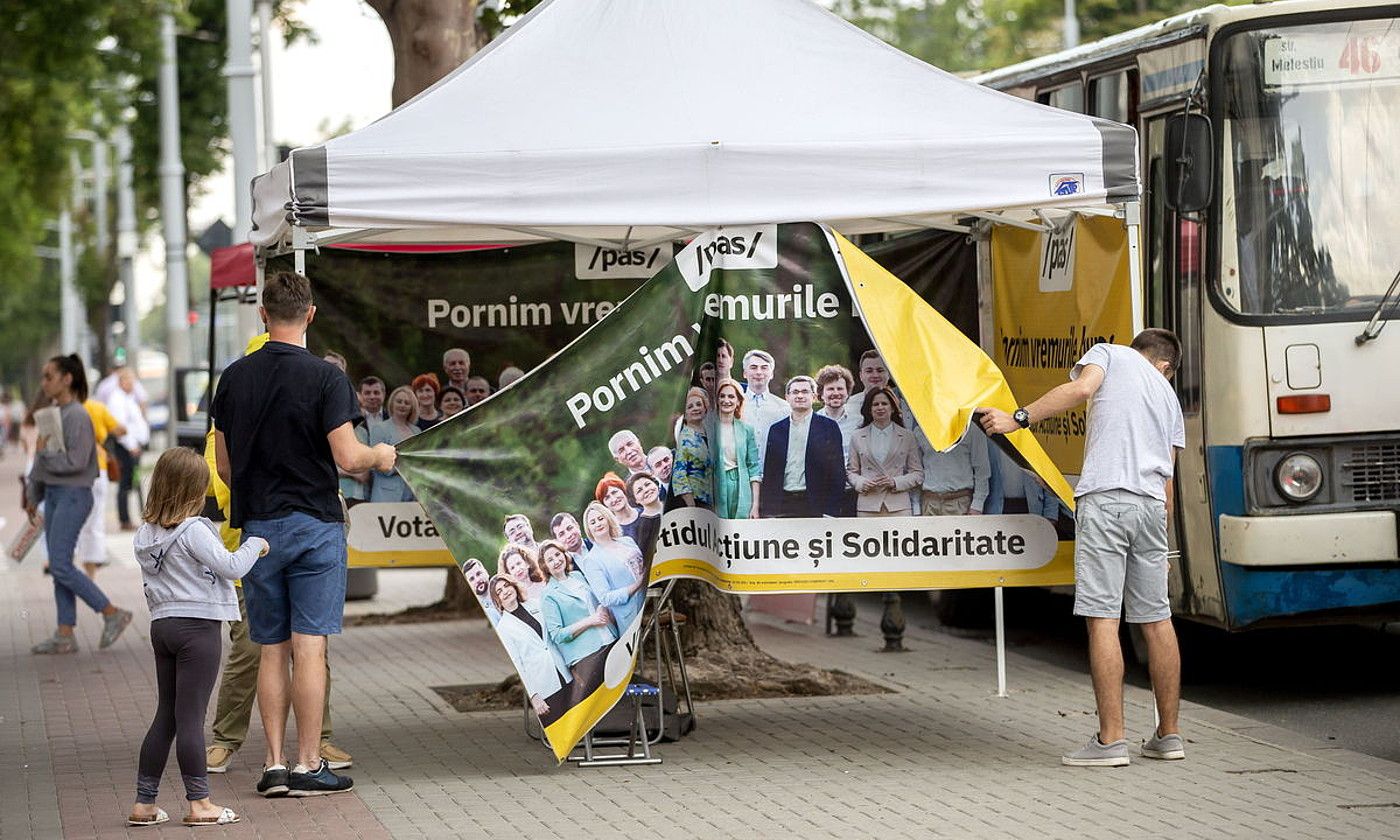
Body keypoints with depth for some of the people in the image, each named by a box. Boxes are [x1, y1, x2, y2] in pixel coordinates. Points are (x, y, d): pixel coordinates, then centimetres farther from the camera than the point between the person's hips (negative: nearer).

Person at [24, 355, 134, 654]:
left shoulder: (77, 416, -14)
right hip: (53, 494, 9)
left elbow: (77, 461, -22)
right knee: (59, 567, 8)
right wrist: (33, 496, 19)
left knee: (60, 565, -11)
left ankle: (112, 614, -3)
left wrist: (45, 453, -12)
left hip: (74, 496, -9)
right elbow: (42, 460, 19)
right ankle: (64, 635, 10)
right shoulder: (54, 414, 13)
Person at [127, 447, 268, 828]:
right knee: (190, 717, -4)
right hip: (197, 626, -7)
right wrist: (255, 544, 1)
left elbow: (151, 583, 12)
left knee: (166, 715, 13)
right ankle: (199, 803, 1)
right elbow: (231, 567, -16)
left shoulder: (145, 534, 8)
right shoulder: (193, 530, -15)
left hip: (162, 623, 7)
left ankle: (144, 803, 13)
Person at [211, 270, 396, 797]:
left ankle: (274, 765, 8)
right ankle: (308, 766, 0)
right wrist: (380, 455, 6)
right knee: (309, 648, -2)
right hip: (315, 525, -4)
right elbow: (348, 457, -15)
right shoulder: (325, 377, -10)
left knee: (271, 650, 9)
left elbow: (224, 465, 9)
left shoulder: (234, 377, 4)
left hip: (257, 527, 4)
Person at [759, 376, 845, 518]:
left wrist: (832, 510, -8)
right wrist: (767, 510, 5)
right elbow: (769, 473, 13)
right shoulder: (776, 430, 13)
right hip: (782, 505, 3)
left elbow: (837, 472, 0)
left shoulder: (828, 427, 4)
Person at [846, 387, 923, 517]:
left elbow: (918, 474, 8)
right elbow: (851, 471, 15)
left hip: (898, 506, -1)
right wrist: (862, 483, -7)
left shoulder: (907, 437, 10)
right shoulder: (857, 437, 12)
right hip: (867, 505, 1)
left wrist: (895, 482, -8)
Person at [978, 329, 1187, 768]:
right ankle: (1169, 735, 19)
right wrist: (1160, 541, 28)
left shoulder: (1108, 353, 14)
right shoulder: (1169, 397, 27)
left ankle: (1111, 739, -10)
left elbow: (1081, 388, -9)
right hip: (1152, 504, 6)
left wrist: (1019, 419, -10)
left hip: (1105, 497, -6)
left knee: (1102, 616, -7)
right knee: (1157, 618, 13)